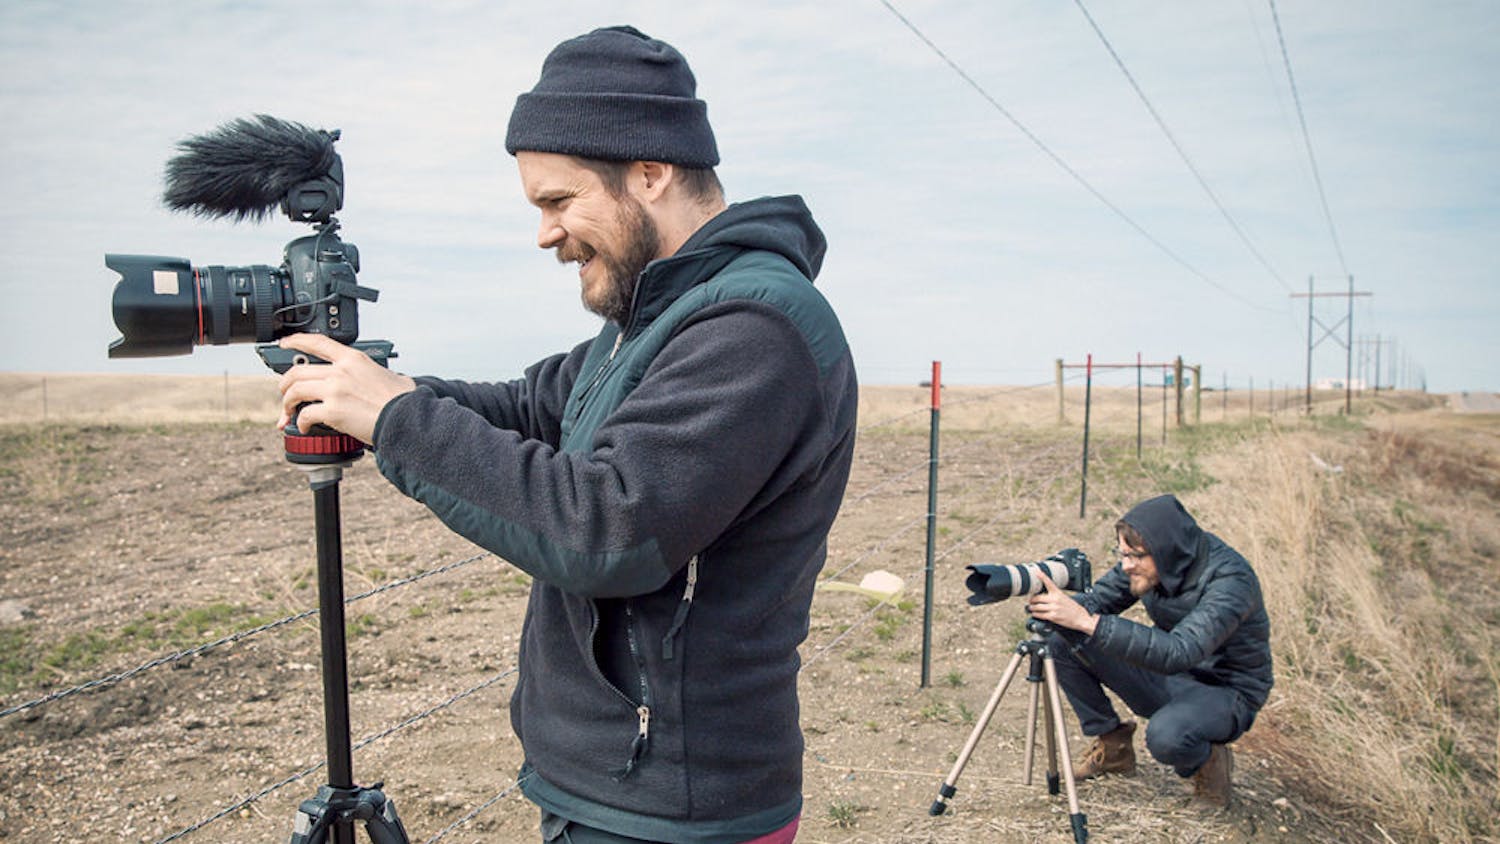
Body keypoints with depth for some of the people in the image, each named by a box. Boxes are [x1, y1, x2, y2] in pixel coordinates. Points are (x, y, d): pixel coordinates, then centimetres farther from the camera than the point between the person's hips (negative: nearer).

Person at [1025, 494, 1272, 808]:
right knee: (1063, 641, -9)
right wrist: (1053, 604, -30)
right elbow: (1097, 600, -6)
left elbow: (1180, 652, -43)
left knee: (1166, 735, -38)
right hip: (1168, 679, 6)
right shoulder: (1147, 561, -11)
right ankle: (1112, 743, 10)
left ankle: (1210, 760, -1)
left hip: (1226, 691, -6)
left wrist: (1087, 621, -49)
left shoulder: (1230, 579, -31)